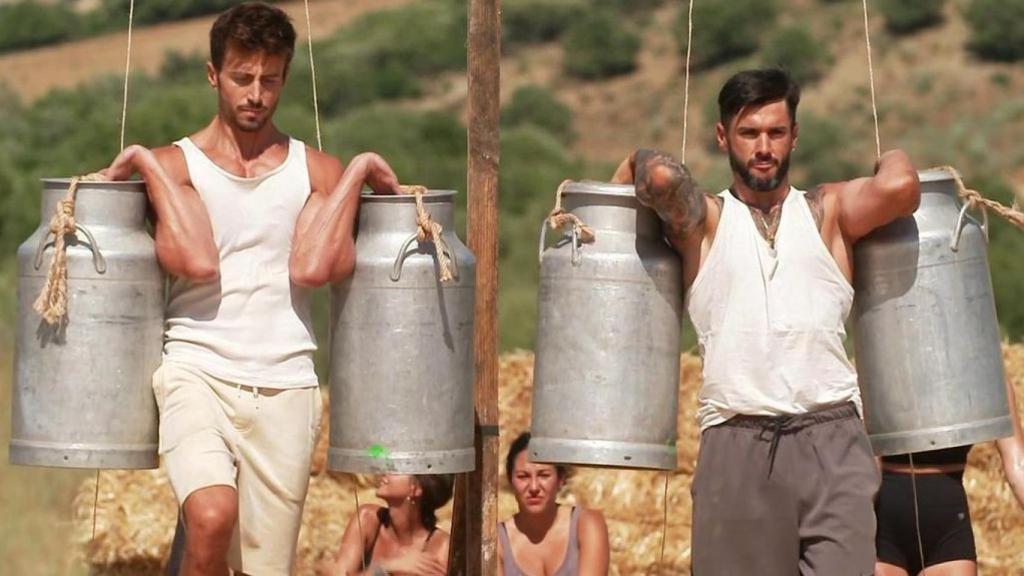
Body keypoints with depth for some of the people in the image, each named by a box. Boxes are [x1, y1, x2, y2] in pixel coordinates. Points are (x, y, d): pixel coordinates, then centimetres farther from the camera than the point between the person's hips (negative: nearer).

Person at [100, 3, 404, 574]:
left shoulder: (319, 172, 12)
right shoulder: (174, 164, 6)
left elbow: (311, 267, -7)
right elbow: (198, 264, -12)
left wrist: (360, 171, -1)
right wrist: (145, 164, -6)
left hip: (285, 383, 2)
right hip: (198, 371, -2)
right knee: (212, 518, -29)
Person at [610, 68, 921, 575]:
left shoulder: (827, 211, 15)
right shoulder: (704, 220, 13)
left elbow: (898, 186, -6)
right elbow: (663, 176, -10)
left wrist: (890, 161, 15)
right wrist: (636, 168, 10)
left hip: (830, 439, 0)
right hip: (735, 445, 0)